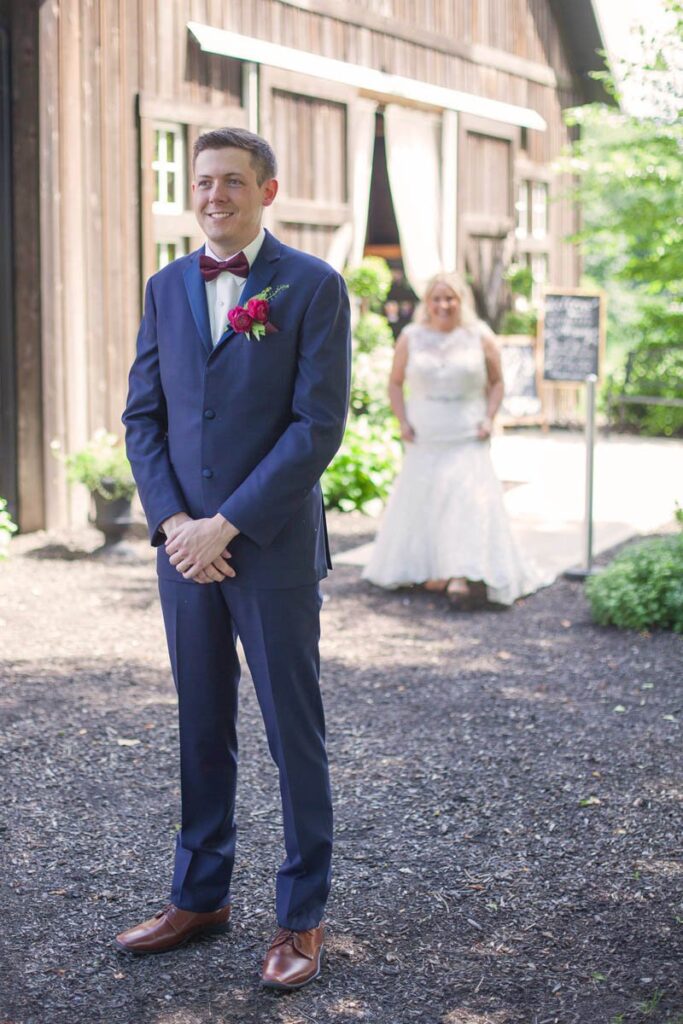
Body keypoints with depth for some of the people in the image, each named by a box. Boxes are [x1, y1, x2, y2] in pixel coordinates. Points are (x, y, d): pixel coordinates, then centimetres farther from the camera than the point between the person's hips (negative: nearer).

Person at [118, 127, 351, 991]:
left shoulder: (313, 287, -5)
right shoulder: (165, 288, 10)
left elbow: (318, 425, -12)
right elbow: (142, 416, 9)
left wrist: (226, 525, -15)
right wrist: (171, 522, -7)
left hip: (273, 548, -4)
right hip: (185, 545, 5)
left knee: (295, 737, 5)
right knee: (200, 732, 14)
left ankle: (302, 917, 16)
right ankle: (200, 896, 27)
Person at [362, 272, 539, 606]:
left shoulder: (480, 338, 3)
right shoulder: (411, 338, 5)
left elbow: (496, 382, 11)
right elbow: (395, 383, 12)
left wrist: (489, 418, -3)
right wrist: (403, 422, 1)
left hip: (467, 443, -2)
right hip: (423, 442, 2)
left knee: (468, 501, -14)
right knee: (421, 504, 3)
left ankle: (464, 578, -23)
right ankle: (427, 572, 14)